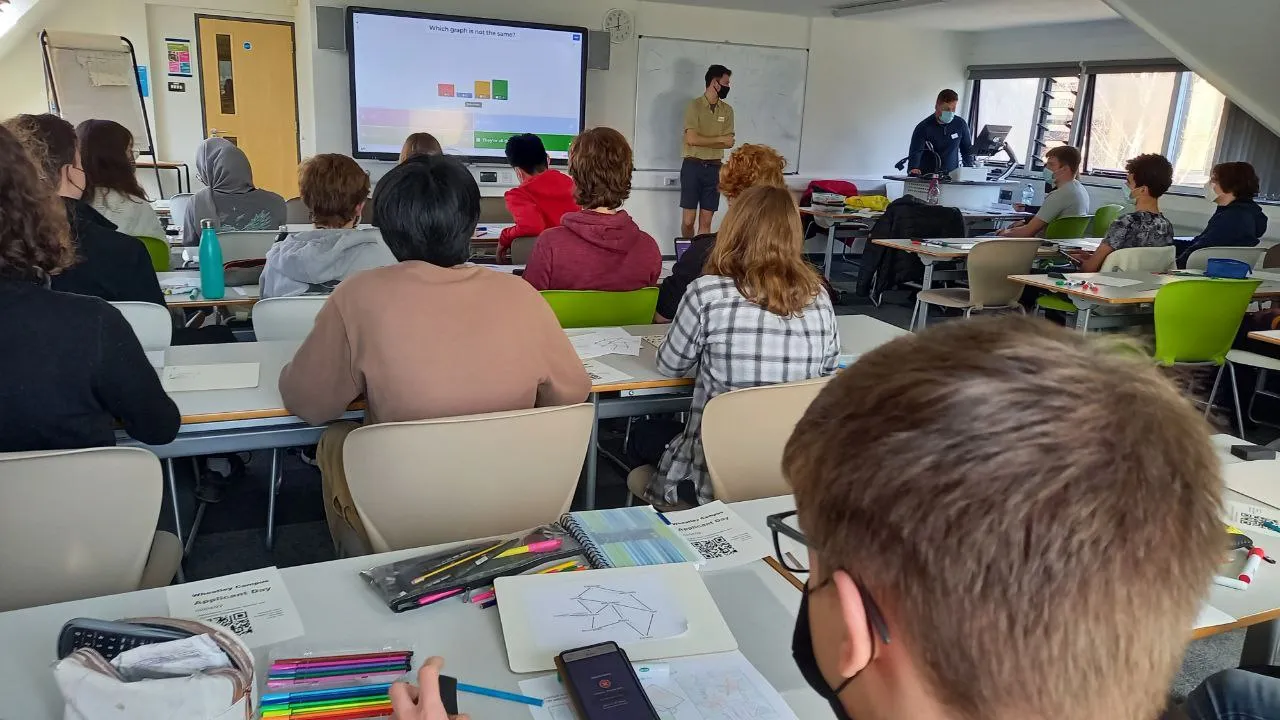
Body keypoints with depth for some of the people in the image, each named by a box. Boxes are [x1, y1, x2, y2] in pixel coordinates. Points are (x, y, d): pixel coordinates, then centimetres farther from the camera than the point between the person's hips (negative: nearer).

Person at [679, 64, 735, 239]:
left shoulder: (727, 110, 9)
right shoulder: (694, 105, -5)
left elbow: (729, 142, 2)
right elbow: (692, 139, -15)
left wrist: (703, 142, -11)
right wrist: (719, 139, -6)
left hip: (714, 168, 4)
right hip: (693, 166, -4)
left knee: (706, 221, 4)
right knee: (688, 221, -1)